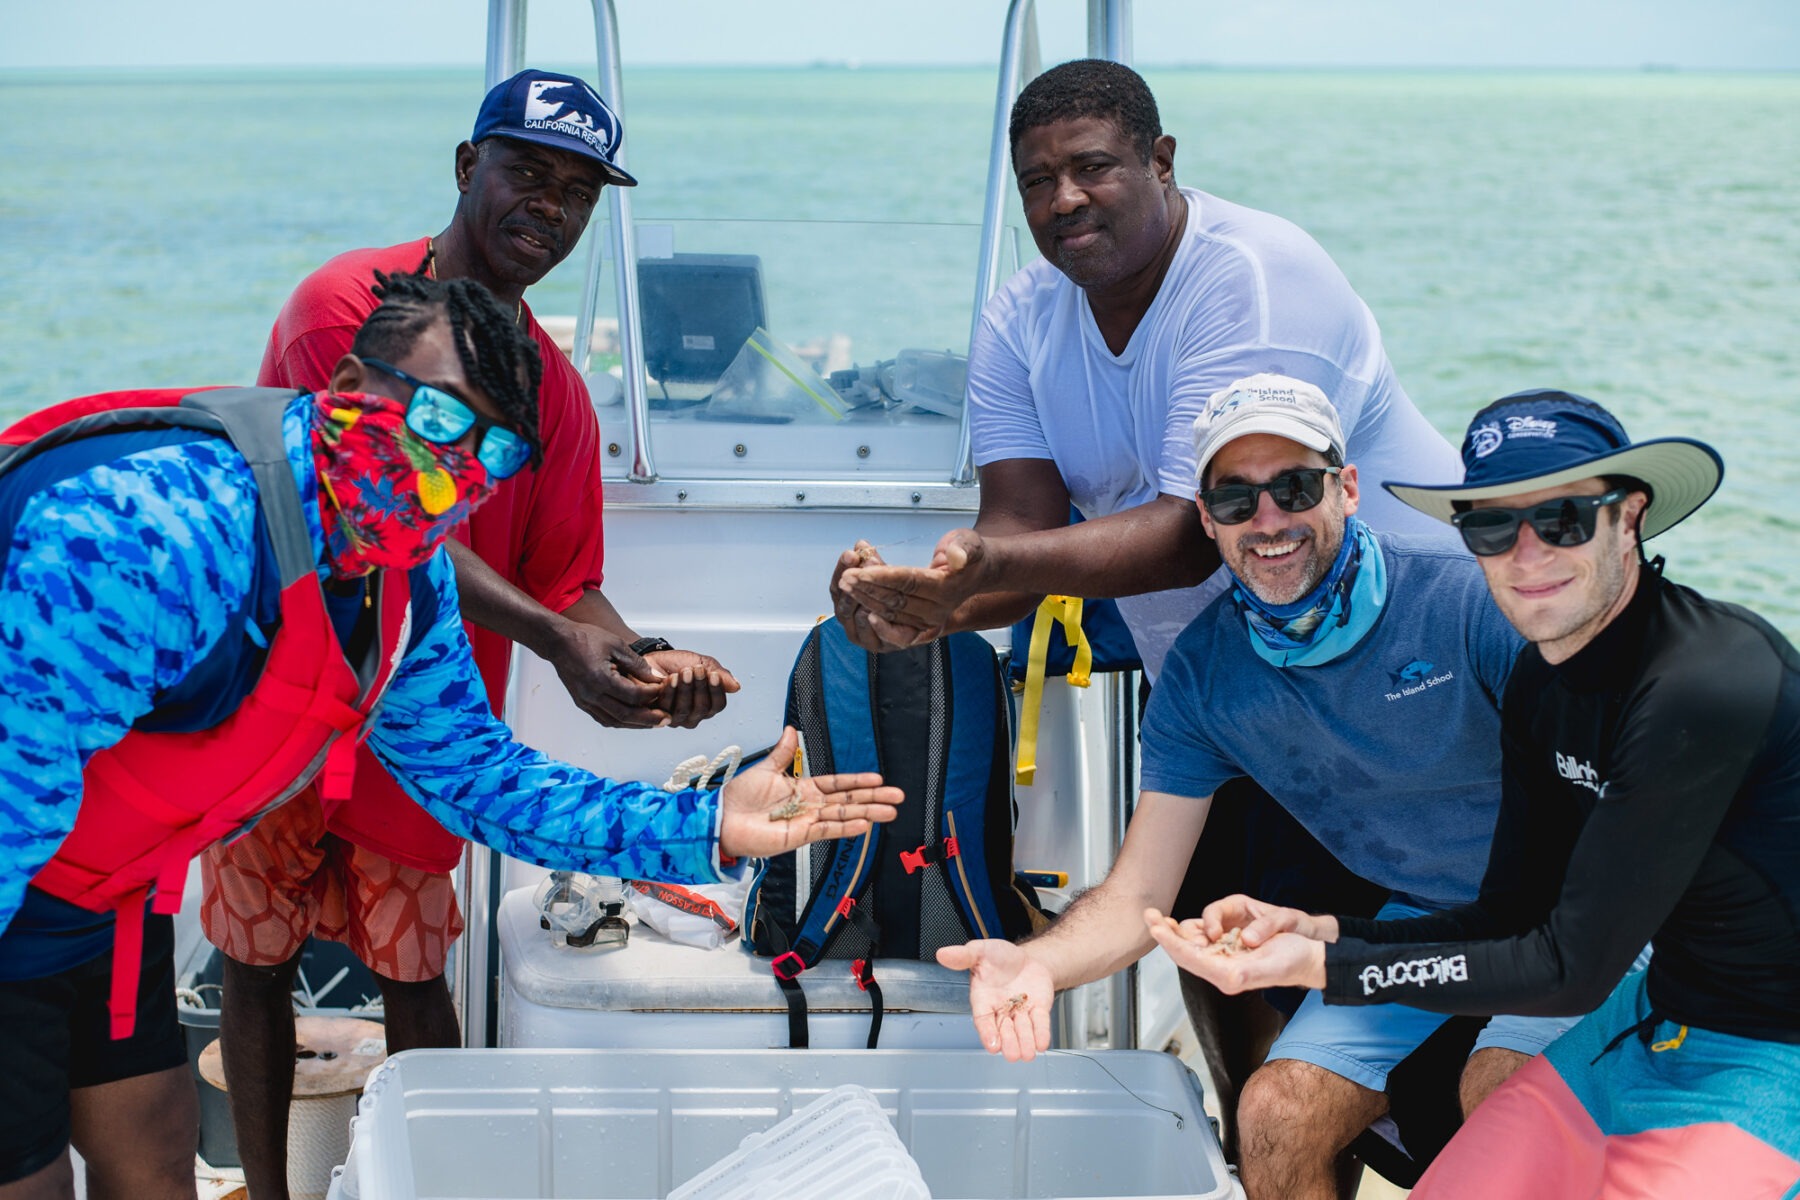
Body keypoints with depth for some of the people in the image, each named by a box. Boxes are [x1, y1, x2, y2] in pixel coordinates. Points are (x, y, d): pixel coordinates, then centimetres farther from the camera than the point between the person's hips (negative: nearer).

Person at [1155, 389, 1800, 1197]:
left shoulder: (1708, 684, -26)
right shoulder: (1542, 680, 3)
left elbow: (1572, 967, -23)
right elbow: (1513, 916, 8)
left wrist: (1324, 970, -21)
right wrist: (1317, 934, -7)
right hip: (1649, 1017, 8)